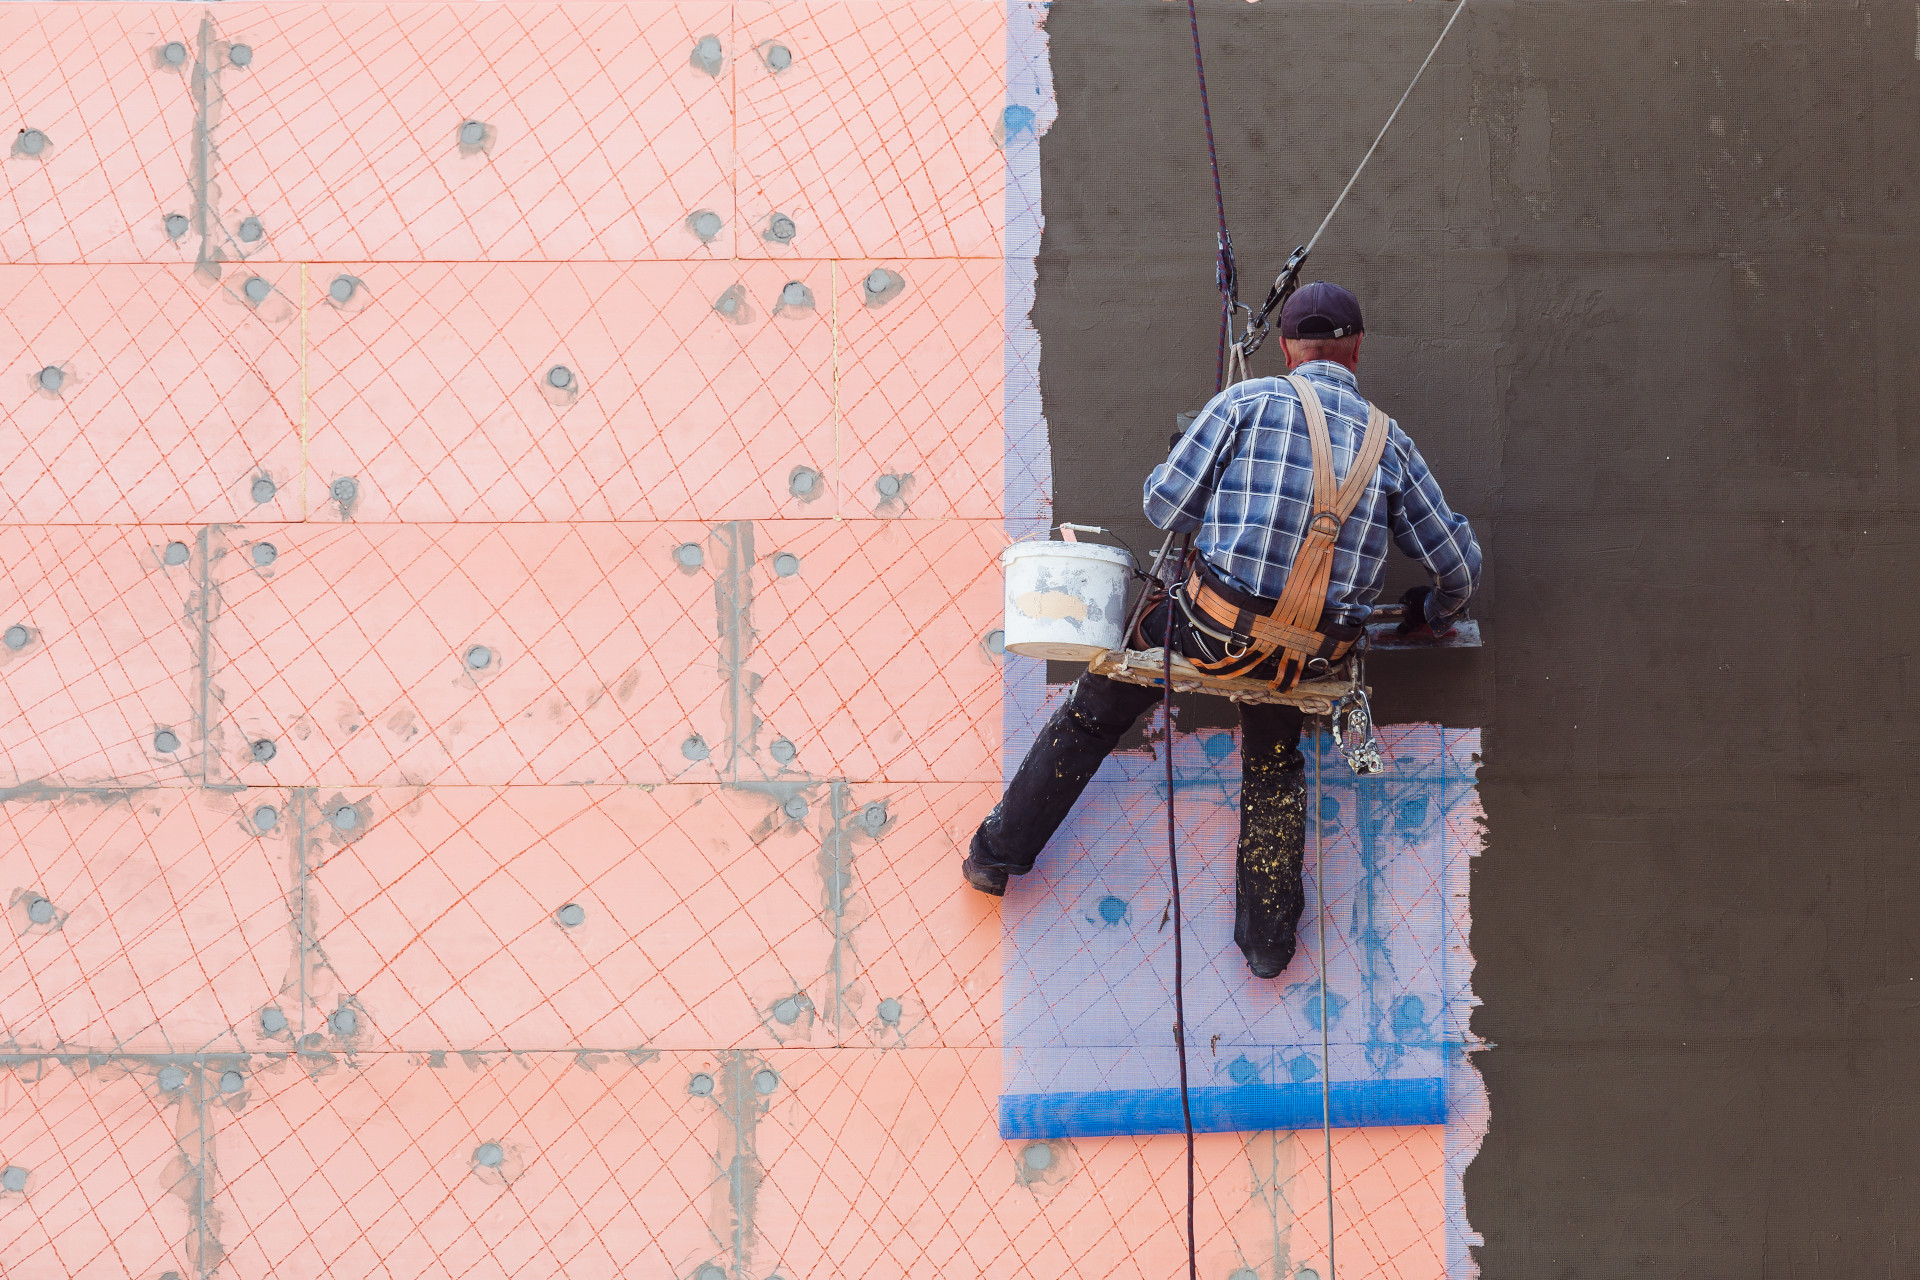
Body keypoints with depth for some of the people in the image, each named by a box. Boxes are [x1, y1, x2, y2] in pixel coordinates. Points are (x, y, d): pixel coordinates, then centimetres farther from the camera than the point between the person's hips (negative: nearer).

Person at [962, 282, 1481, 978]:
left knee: (1094, 709, 20)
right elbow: (1459, 562, 9)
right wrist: (1434, 613, 31)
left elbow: (1165, 505, -8)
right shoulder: (1391, 443, 3)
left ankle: (998, 851, 28)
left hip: (1211, 625, -3)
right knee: (1274, 765, 30)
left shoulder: (1249, 401, -7)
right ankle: (1266, 938, 34)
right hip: (1312, 654, 3)